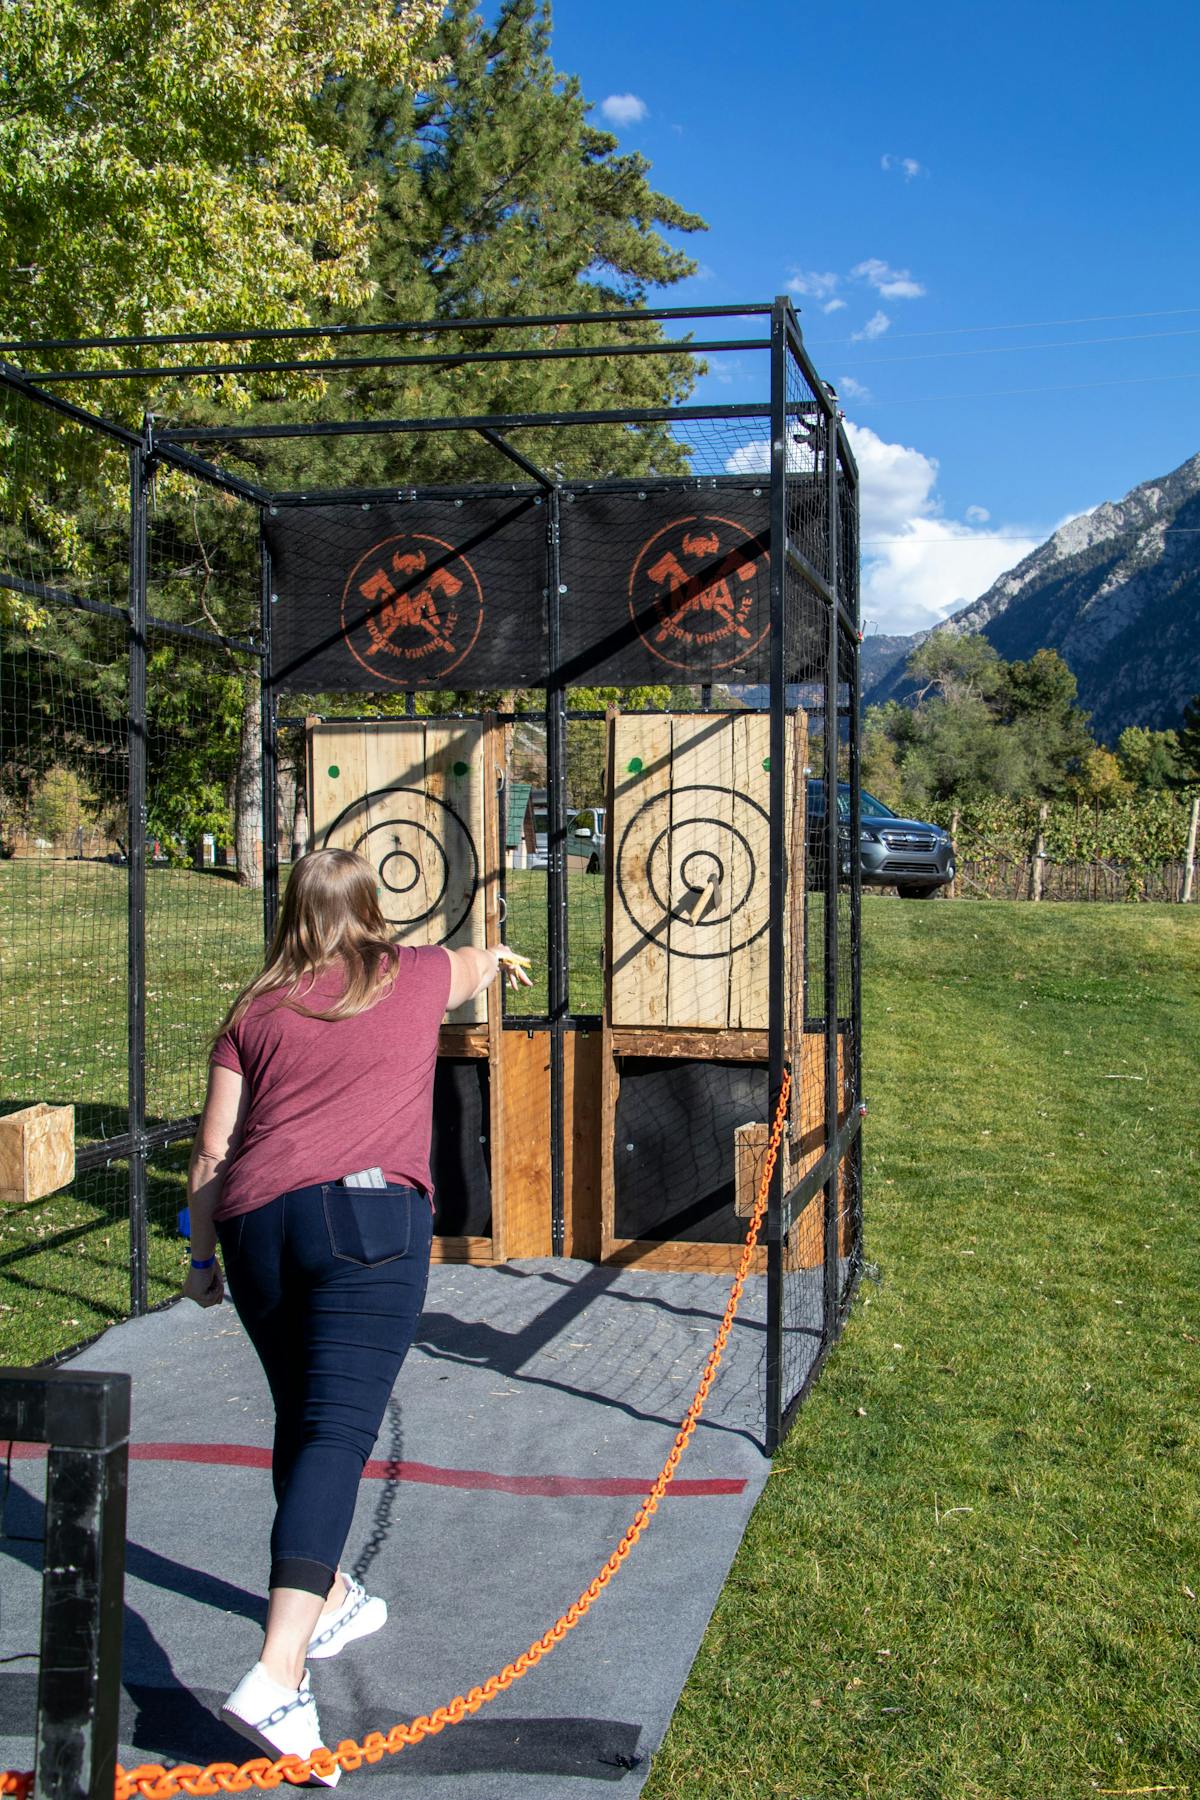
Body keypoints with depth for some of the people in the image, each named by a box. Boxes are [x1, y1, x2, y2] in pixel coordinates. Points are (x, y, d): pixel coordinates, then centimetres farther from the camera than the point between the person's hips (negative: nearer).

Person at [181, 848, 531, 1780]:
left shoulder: (256, 1012, 16)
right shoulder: (414, 976, 13)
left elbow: (212, 1152, 14)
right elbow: (476, 963, 38)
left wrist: (204, 1253, 24)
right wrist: (499, 955, 60)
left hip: (255, 1222, 4)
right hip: (367, 1214, -4)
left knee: (302, 1418, 21)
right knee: (338, 1431, -11)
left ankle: (329, 1600, 40)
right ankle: (277, 1676, -23)